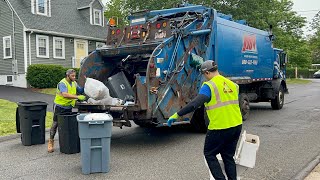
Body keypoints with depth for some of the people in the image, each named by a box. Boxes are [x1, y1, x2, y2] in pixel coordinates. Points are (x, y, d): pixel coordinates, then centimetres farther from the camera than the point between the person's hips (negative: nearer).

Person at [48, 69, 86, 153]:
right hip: (59, 107, -7)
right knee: (55, 124, 0)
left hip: (69, 107, 7)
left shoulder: (74, 83, 6)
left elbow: (80, 90, 12)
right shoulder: (62, 83, -20)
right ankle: (51, 141, 10)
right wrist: (77, 97, -39)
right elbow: (65, 95, -35)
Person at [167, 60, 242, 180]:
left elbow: (194, 104, -22)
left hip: (220, 128, -7)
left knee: (209, 154, 13)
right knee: (228, 156, 19)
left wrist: (177, 115, -19)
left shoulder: (209, 86, -12)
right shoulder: (232, 84, 9)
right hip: (237, 126, 7)